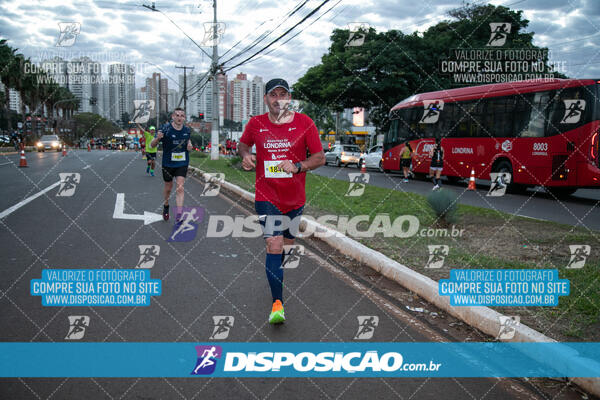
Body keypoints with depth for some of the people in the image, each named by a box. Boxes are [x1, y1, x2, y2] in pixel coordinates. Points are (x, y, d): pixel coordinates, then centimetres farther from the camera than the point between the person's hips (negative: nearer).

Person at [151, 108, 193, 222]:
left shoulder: (187, 130, -2)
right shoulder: (165, 129, -13)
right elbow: (152, 145, -9)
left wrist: (189, 146, -4)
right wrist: (157, 138, -32)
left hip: (182, 163, 1)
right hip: (168, 163, -1)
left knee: (180, 188, -11)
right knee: (168, 188, 14)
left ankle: (179, 216, -12)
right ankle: (166, 206, 44)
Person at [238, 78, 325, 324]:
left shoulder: (304, 123, -4)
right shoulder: (255, 124, -1)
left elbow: (320, 157, -2)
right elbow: (243, 144, 19)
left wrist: (297, 166, -19)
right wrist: (246, 156, -4)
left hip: (295, 198, 2)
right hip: (266, 198, -2)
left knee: (288, 244, 18)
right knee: (274, 247, -13)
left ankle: (280, 274, 49)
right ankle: (277, 303, -8)